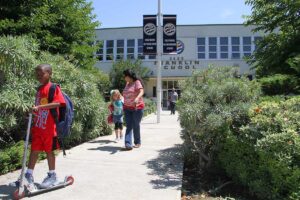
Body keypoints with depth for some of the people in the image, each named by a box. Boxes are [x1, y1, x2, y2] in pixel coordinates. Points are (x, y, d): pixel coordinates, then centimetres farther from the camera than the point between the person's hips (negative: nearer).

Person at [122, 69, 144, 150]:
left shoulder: (137, 82, -8)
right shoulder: (127, 84, 14)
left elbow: (141, 92, -25)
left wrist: (137, 98, -44)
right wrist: (125, 105, 25)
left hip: (137, 108, -5)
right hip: (127, 108, 6)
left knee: (136, 125, 3)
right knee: (128, 126, -4)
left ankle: (137, 142, 20)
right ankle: (128, 143, -10)